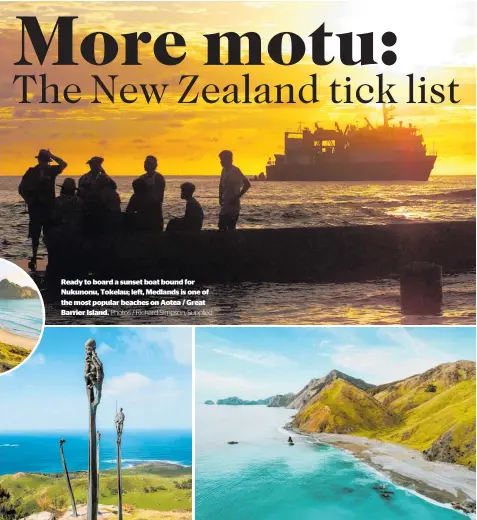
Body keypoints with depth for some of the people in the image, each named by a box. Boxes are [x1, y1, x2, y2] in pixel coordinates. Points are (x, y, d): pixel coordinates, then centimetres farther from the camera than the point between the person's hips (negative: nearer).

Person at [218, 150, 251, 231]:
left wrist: (238, 197, -16)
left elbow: (247, 184, -15)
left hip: (233, 204, -8)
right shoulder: (224, 170, 9)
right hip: (225, 204, 8)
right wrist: (220, 197, 8)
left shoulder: (235, 171, -13)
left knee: (231, 228, -6)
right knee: (222, 227, 9)